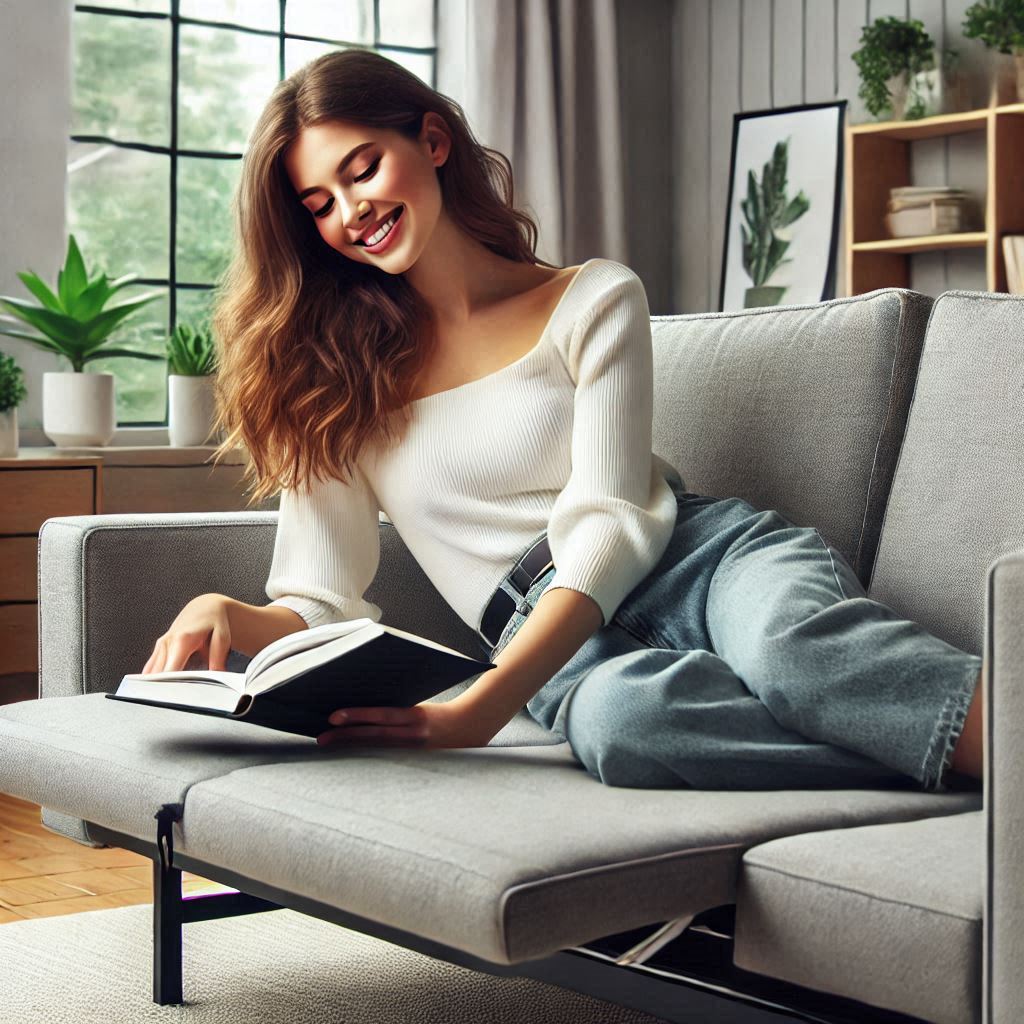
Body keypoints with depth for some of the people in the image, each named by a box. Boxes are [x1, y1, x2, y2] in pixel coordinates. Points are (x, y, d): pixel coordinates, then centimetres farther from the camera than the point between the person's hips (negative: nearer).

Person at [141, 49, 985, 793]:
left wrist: (479, 710, -21)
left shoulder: (595, 301, 7)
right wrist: (228, 615, -15)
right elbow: (321, 607, 10)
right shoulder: (330, 385, 14)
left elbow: (611, 523, -5)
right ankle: (965, 763, -45)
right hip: (551, 635, 0)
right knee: (620, 713, -39)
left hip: (707, 553, 0)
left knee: (794, 642, -39)